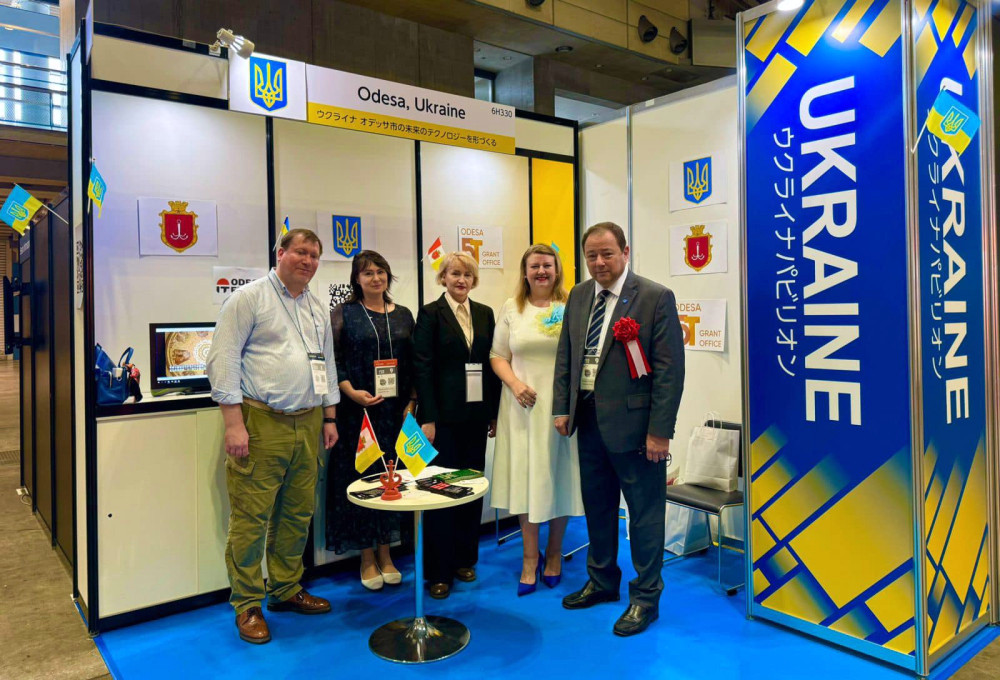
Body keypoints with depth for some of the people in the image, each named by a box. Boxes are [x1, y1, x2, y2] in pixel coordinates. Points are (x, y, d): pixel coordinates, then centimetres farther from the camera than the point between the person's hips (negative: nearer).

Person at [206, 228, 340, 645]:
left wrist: (329, 418, 18)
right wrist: (234, 423, -14)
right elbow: (223, 360, -9)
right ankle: (247, 605, 14)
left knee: (297, 514, 13)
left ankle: (286, 590, 29)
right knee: (251, 518, -1)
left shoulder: (317, 309, 17)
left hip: (307, 425, 7)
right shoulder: (250, 298, -3)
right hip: (261, 424, -6)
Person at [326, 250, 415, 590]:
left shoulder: (403, 315, 11)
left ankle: (385, 553, 22)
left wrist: (411, 402, 0)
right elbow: (333, 360, -4)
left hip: (396, 410, 3)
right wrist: (352, 392, -17)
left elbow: (413, 363, 10)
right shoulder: (344, 313, 1)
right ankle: (367, 557, 17)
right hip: (358, 410, -3)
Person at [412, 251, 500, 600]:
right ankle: (439, 571, 13)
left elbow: (491, 363, 10)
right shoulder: (430, 313, -3)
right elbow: (422, 368, -8)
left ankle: (465, 559, 27)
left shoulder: (485, 313, 11)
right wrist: (428, 418, -13)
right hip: (443, 415, -4)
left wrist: (495, 412, 6)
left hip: (476, 413, 5)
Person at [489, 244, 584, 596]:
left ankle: (554, 553, 27)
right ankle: (530, 558, 20)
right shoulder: (511, 309, 7)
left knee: (559, 477, 8)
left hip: (562, 406, -1)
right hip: (523, 406, 1)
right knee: (525, 479, 4)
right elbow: (498, 356, 7)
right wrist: (515, 384, -11)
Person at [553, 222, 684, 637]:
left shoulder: (656, 298, -11)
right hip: (588, 420, 6)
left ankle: (646, 597, 24)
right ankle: (602, 581, 38)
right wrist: (562, 408, 7)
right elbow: (565, 356, 13)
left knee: (644, 511, 7)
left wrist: (660, 430, -15)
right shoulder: (578, 296, 8)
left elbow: (670, 369, -13)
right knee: (597, 506, 19)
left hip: (633, 422, -6)